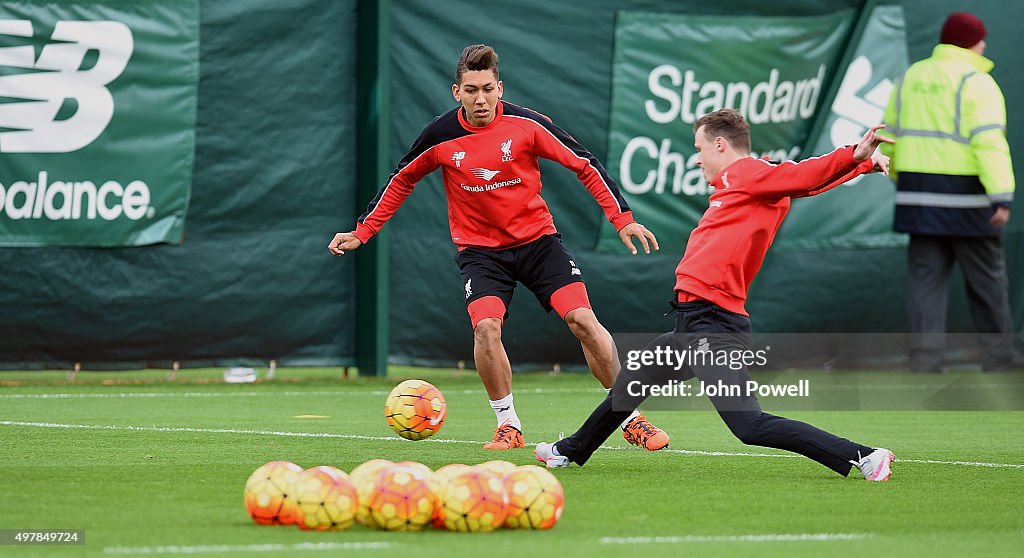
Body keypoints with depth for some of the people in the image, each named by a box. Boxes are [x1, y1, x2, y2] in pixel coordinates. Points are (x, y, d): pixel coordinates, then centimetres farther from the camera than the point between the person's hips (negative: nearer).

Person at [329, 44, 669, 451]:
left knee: (582, 319, -13)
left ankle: (630, 419, 0)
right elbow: (401, 180, 10)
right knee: (486, 326, -24)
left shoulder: (526, 124, -12)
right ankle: (508, 425, -6)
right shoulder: (440, 136, -8)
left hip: (538, 240, 0)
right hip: (479, 247, 0)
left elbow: (585, 165, -4)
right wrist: (362, 231, 9)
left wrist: (623, 219, -9)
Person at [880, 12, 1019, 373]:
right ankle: (998, 355, 14)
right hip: (965, 199, -5)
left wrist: (900, 180, 29)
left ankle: (924, 358, -3)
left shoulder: (911, 78, 10)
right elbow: (989, 141, -19)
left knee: (926, 276, 5)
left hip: (918, 195, 5)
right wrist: (1002, 197, -22)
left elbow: (891, 136, 16)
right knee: (985, 276, 7)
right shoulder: (976, 83, -9)